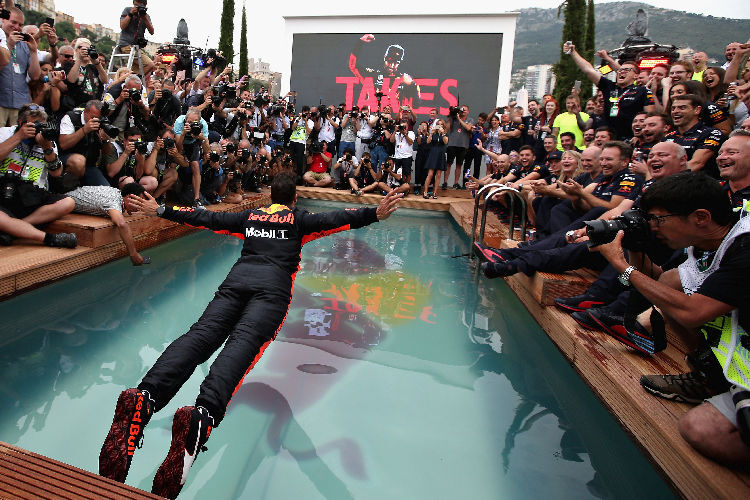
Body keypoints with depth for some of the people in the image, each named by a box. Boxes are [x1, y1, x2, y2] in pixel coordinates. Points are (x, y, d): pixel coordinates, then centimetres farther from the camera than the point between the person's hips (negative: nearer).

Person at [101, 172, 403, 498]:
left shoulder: (250, 216, 32)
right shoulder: (299, 219, 25)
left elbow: (206, 218, 33)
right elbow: (336, 219, 9)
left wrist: (159, 211, 43)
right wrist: (376, 214, 1)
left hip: (237, 278, 3)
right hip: (273, 285, -3)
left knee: (200, 335, -16)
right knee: (244, 342, -25)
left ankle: (144, 398, -43)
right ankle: (204, 416, -52)